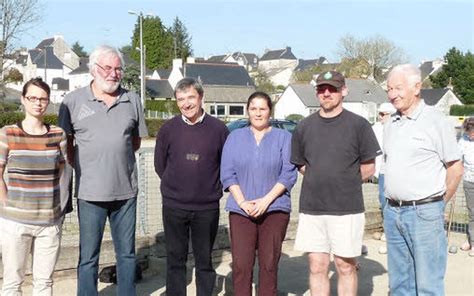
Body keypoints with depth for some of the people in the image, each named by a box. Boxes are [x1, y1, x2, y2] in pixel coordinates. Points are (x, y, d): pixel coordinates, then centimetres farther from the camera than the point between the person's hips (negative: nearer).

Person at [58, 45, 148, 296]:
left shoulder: (132, 100, 6)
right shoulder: (73, 101, -1)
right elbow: (65, 143, 4)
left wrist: (118, 158, 4)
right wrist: (83, 167, -1)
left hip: (126, 190, 3)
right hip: (90, 191, -2)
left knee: (127, 254, 14)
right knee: (88, 257, 7)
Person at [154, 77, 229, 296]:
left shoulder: (218, 129, -3)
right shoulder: (168, 128, 0)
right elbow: (160, 164, 10)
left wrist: (214, 187, 5)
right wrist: (175, 186, 8)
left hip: (207, 208, -1)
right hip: (173, 206, 1)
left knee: (205, 260, 10)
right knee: (175, 259, 10)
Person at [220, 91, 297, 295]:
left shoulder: (283, 138, 7)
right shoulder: (235, 137, 11)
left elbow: (288, 174, -2)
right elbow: (227, 173, 4)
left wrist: (266, 200, -12)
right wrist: (242, 202, -9)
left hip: (274, 209, -1)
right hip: (241, 209, 1)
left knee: (269, 264, 2)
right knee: (241, 265, -4)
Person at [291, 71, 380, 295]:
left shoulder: (358, 125, -2)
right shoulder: (304, 127, 7)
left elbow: (368, 169, 2)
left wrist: (345, 184, 3)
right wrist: (320, 182, 6)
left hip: (347, 209, -2)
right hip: (311, 207, 3)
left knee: (345, 266, 7)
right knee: (317, 267, 8)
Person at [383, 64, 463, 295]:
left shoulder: (435, 120, -7)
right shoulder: (390, 125, 12)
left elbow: (455, 169, -5)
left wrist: (439, 204, 2)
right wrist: (394, 204, 12)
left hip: (424, 213, -6)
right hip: (392, 212, 6)